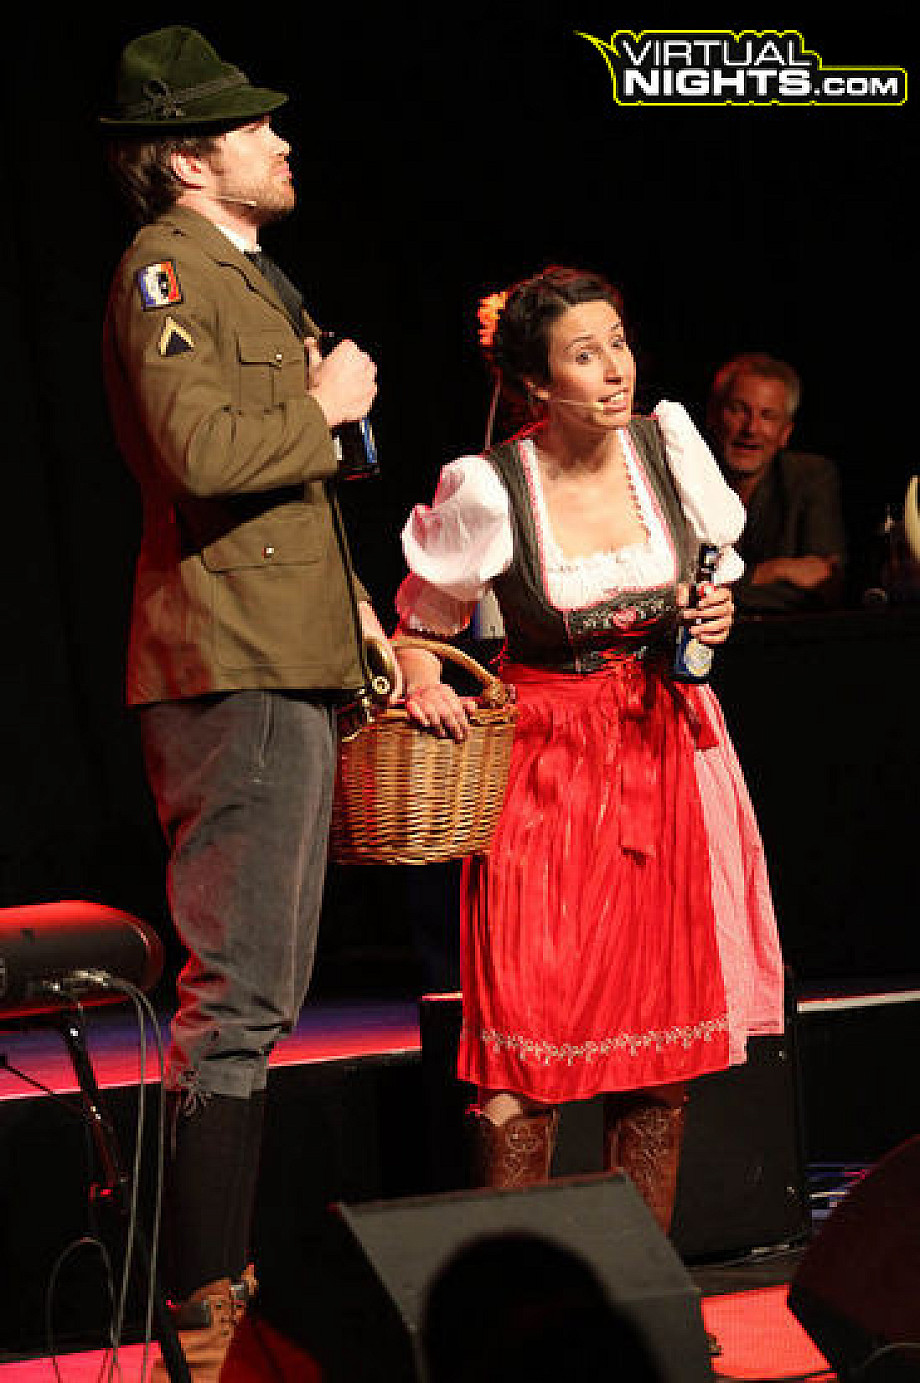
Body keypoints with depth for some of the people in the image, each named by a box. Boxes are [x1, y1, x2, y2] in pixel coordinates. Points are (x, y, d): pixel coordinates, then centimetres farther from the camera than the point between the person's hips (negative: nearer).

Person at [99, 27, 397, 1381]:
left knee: (260, 991, 14)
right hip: (230, 669, -11)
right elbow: (206, 448, -24)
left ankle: (230, 1272, 21)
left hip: (290, 664, 11)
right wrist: (325, 407, -8)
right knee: (238, 998, -11)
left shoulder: (253, 278, 23)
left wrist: (368, 628, 24)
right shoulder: (165, 270, -8)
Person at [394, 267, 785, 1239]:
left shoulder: (669, 445, -2)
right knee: (527, 1035, -11)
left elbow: (718, 568, 16)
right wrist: (423, 680, -15)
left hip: (667, 747, 4)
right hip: (548, 758, -4)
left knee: (664, 1028, 3)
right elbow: (423, 618, 4)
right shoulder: (487, 491, -12)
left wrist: (716, 614, -5)